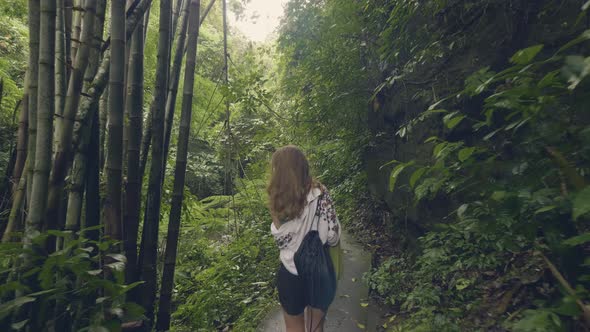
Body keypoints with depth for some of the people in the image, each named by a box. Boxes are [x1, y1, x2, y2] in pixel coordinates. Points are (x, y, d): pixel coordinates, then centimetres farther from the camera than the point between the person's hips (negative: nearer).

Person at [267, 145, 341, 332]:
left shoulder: (280, 199, -15)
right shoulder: (320, 193, -14)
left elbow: (281, 240, -13)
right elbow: (332, 234, -16)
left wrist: (275, 212, -3)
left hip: (291, 273, -1)